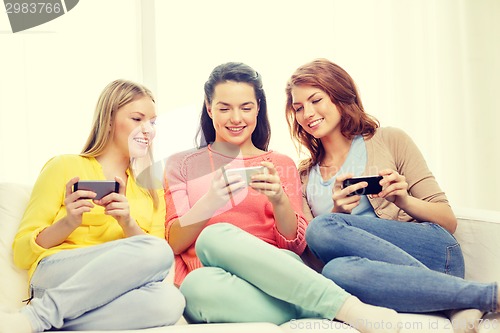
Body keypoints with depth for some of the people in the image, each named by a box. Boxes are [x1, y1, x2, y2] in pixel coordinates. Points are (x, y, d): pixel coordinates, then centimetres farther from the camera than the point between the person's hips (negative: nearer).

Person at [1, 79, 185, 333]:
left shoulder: (151, 194, 23)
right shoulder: (65, 167, 11)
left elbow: (151, 265, 10)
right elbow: (22, 253, 6)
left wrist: (128, 223, -6)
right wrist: (68, 222, -11)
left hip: (116, 293, 4)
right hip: (55, 278, -3)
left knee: (169, 300, -33)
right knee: (158, 250, -31)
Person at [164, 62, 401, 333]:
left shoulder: (281, 165, 17)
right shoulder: (182, 165, 17)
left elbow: (296, 245, 8)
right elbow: (173, 244, 5)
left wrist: (279, 199, -13)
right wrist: (209, 203, -14)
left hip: (275, 275, 0)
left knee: (215, 237, -32)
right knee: (199, 284, -37)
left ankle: (348, 309, -32)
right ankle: (349, 309, -33)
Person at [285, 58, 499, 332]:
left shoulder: (390, 141, 9)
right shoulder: (304, 176, 18)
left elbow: (449, 221, 7)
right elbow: (312, 256, 8)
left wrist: (405, 201, -13)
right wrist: (337, 211, -9)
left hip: (435, 254, -2)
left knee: (322, 229, -27)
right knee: (336, 271, -35)